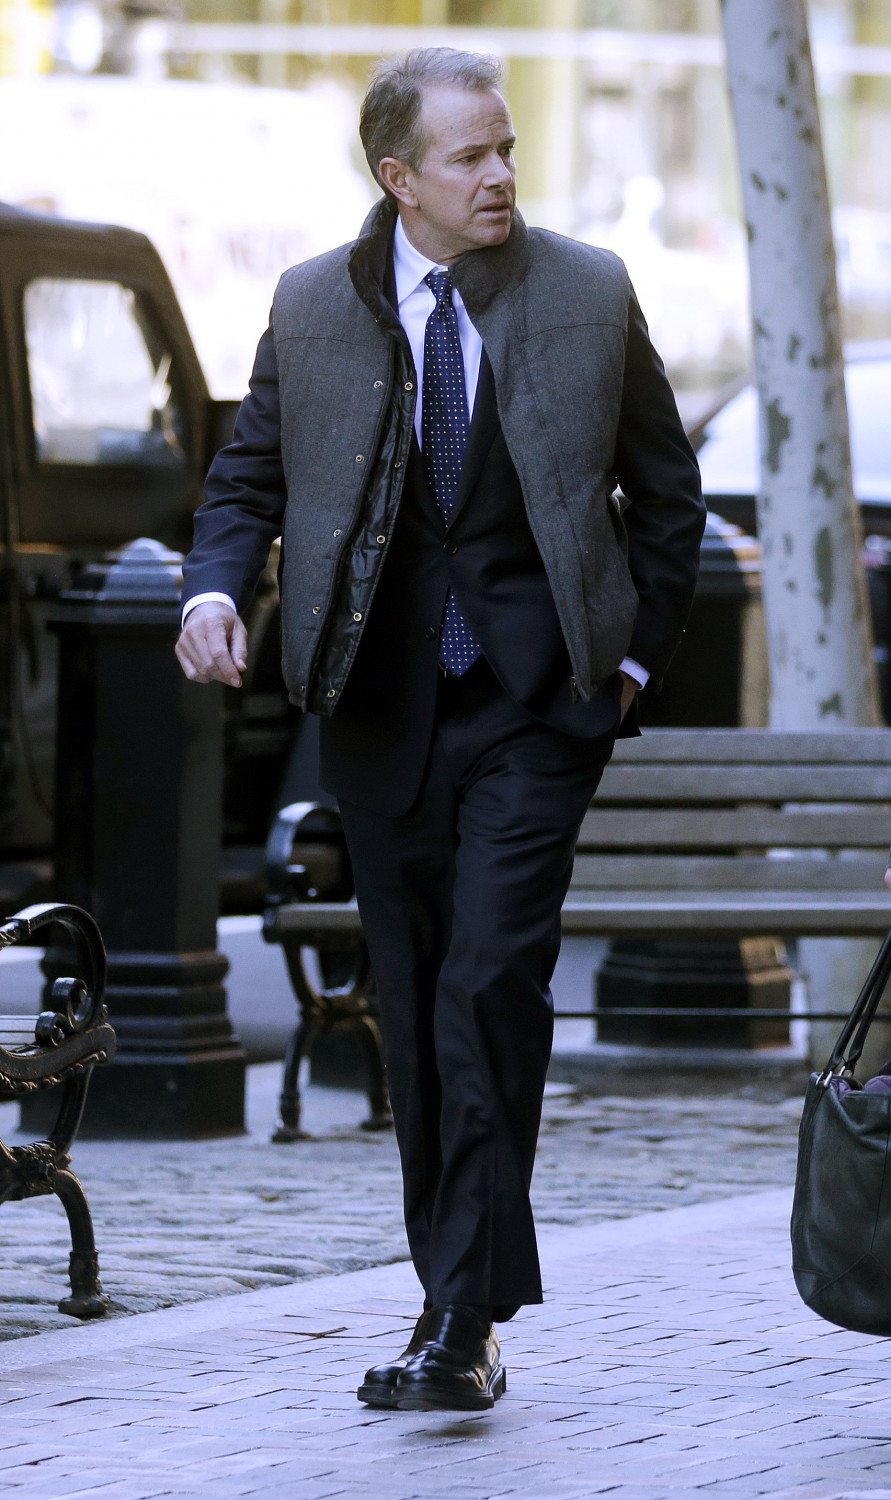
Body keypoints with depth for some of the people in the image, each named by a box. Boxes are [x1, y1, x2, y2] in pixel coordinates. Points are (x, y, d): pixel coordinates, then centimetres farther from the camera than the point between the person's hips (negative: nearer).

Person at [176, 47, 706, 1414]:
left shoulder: (589, 294, 2)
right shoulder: (312, 307, 5)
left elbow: (666, 491, 11)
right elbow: (251, 475, 11)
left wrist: (637, 651, 4)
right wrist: (215, 591, -8)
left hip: (536, 695, -2)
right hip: (382, 697, 3)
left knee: (490, 986, -15)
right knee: (415, 1017, 6)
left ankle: (464, 1324, -15)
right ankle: (464, 1323, 16)